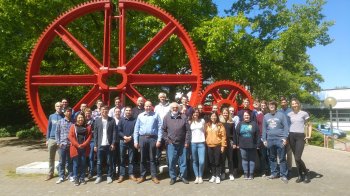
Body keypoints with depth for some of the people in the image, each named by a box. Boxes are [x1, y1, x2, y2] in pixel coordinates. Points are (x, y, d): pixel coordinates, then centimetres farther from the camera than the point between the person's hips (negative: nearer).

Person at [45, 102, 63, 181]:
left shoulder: (64, 117, -1)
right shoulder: (51, 116, 7)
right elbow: (49, 128, 10)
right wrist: (47, 139, 6)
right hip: (52, 139, 3)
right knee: (51, 158, 9)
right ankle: (50, 173, 20)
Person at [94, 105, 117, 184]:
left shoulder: (112, 120, 0)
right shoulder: (97, 120, 5)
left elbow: (114, 132, -1)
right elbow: (95, 133, 4)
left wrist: (113, 143, -8)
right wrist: (95, 145, 0)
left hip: (109, 145, -1)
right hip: (100, 145, 1)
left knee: (109, 162, 7)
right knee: (99, 162, 8)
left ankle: (109, 176, 19)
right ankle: (99, 176, 21)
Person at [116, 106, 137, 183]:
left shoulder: (134, 120, 1)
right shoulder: (121, 120, 5)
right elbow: (119, 131, 0)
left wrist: (130, 137, -14)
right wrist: (124, 137, -14)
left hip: (131, 141, -1)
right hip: (123, 141, 1)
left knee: (131, 159, 6)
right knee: (122, 159, 5)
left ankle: (131, 174, 15)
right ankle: (121, 175, 12)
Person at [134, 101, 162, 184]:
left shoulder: (156, 115, 1)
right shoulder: (140, 116, 8)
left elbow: (159, 128, -3)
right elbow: (136, 129, 8)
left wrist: (159, 140, -9)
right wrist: (135, 141, 3)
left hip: (152, 138, -2)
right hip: (142, 138, 2)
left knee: (152, 158, 6)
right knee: (143, 158, 10)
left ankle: (154, 176, 14)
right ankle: (142, 176, 20)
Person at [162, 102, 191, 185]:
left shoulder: (183, 117, 1)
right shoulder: (166, 117, 3)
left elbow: (188, 130, 0)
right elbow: (163, 130, 7)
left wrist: (187, 141, -4)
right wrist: (167, 139, 0)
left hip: (182, 144, 0)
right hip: (171, 143, 0)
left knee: (183, 161, 8)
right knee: (171, 161, 4)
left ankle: (183, 176, 22)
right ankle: (173, 177, 18)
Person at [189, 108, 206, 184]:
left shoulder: (202, 121, 8)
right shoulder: (190, 122, 6)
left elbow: (204, 131, 13)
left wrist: (204, 139, 11)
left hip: (201, 143, 0)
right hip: (192, 143, 0)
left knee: (201, 161, -8)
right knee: (194, 161, 4)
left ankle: (200, 177, 10)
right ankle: (196, 177, 16)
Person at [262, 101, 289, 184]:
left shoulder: (281, 115, 0)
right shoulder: (266, 116, 11)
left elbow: (286, 127, -4)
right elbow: (264, 129, 12)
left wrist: (285, 137, -12)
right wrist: (264, 139, 7)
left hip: (280, 139, -4)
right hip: (270, 139, 4)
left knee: (282, 158, 0)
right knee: (272, 158, 12)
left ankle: (283, 175, 8)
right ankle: (274, 173, 22)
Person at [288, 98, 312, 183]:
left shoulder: (304, 113, 0)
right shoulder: (289, 114, 8)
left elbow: (309, 125, 7)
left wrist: (309, 135, -3)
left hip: (300, 136, -3)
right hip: (291, 136, 4)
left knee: (297, 158, -11)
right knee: (295, 157, 7)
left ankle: (306, 174, 12)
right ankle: (300, 175, 19)